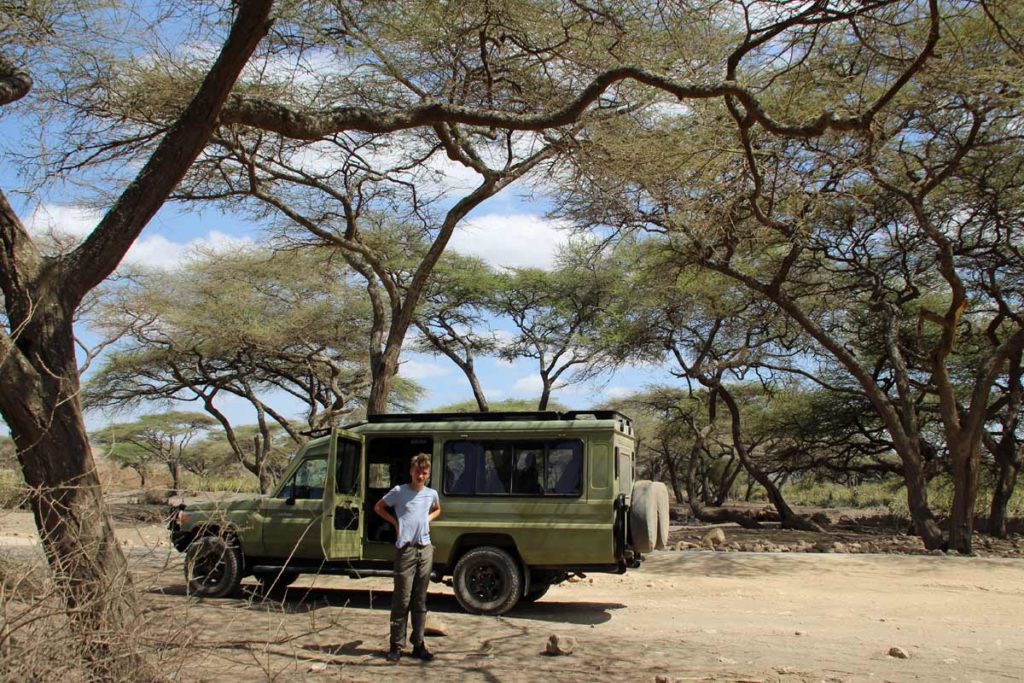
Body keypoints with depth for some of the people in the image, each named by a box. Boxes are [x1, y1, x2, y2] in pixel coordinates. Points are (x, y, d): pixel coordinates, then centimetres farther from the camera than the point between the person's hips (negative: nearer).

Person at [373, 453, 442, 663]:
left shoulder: (431, 494, 8)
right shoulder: (399, 492, -4)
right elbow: (378, 507, 8)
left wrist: (429, 518, 10)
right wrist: (395, 522, -3)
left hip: (426, 549, 4)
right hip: (406, 550, -4)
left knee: (420, 600, 10)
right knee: (402, 599, -3)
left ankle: (418, 643, 16)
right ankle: (396, 645, 4)